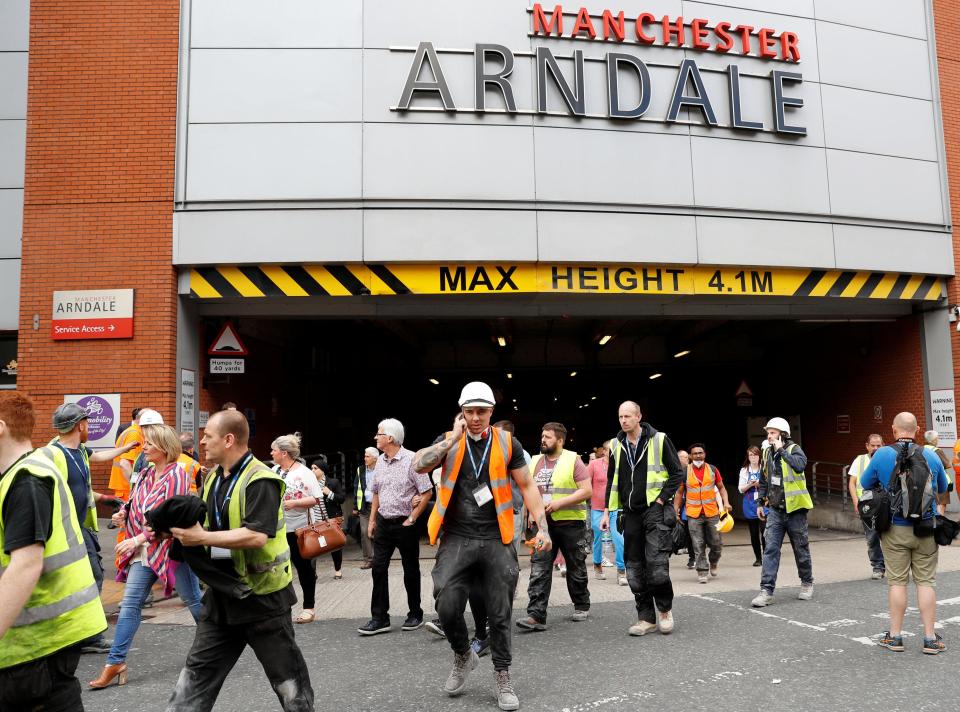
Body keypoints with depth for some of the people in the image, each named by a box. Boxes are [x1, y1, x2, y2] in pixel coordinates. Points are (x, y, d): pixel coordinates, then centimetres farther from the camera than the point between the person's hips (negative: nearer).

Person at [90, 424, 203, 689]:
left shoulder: (176, 475, -15)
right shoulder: (146, 474, 8)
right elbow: (137, 506, 20)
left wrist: (139, 539, -22)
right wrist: (124, 514, -2)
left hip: (171, 547, -7)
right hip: (144, 550, 7)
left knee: (193, 600, 8)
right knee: (130, 604, 3)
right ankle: (115, 662, 9)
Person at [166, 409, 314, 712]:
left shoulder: (260, 481, -20)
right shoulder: (213, 478, 8)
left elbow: (256, 536, -30)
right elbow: (209, 524, 19)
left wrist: (201, 538, -25)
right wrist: (183, 529, -2)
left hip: (262, 594, -8)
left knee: (286, 675, 7)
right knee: (197, 672, 14)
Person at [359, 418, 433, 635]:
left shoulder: (411, 460, -13)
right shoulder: (380, 461, 7)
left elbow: (427, 492, -13)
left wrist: (412, 519, -13)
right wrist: (372, 520, 13)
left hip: (405, 524, -6)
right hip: (383, 523, 6)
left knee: (411, 570, 6)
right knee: (378, 568, 3)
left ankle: (415, 614, 21)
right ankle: (380, 618, 9)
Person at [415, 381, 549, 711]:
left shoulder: (507, 443, 1)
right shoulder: (448, 441, 3)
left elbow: (527, 486, 5)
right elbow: (419, 465, -14)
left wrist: (542, 527, -2)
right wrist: (453, 438, -14)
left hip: (496, 539, 0)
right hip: (456, 539, 1)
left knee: (499, 613, 5)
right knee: (447, 608, -5)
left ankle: (502, 676, 24)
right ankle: (463, 655, 25)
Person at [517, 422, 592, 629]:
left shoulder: (573, 460, -5)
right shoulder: (535, 462, 11)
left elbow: (587, 491, -11)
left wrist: (560, 503, -20)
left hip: (570, 523, -4)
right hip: (542, 524, 4)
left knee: (576, 569, 12)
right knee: (539, 570, -6)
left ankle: (582, 607, 30)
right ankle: (536, 615, -8)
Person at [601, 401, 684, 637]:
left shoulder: (659, 440, -5)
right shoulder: (617, 445, 9)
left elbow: (677, 473, -2)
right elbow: (612, 480, 16)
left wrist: (661, 500, -10)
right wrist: (607, 511, 11)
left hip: (656, 509, -5)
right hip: (631, 512, 5)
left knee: (656, 563, -10)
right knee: (635, 566, 5)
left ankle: (665, 609, 12)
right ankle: (647, 617, 15)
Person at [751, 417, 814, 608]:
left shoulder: (794, 449, -9)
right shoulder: (767, 453, 7)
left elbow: (800, 465, -33)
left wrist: (782, 450, -25)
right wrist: (761, 503, 18)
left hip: (795, 509, -4)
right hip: (775, 510, 4)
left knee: (801, 549, 11)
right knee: (771, 550, -4)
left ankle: (807, 584, 31)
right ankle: (767, 590, -5)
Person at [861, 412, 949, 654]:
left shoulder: (882, 455, -9)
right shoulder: (931, 456, -2)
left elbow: (865, 484, 5)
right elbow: (942, 489, 14)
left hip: (895, 529, -1)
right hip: (927, 530, 1)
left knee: (897, 581, 6)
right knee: (926, 581, 8)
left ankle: (895, 636, 13)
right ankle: (930, 638, 12)